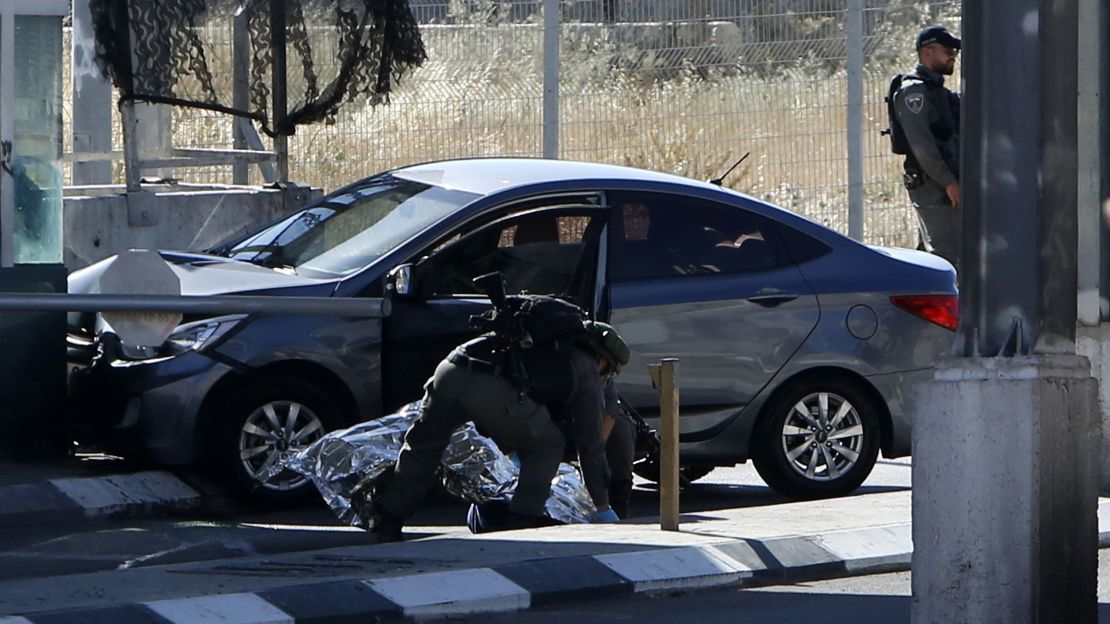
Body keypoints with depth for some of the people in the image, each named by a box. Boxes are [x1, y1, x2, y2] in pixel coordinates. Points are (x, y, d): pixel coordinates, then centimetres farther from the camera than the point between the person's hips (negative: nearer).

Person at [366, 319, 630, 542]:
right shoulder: (588, 376, 21)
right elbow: (591, 445, 24)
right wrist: (603, 508, 34)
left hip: (450, 370, 6)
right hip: (494, 392, -6)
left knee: (423, 444, 26)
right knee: (547, 446, 18)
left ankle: (385, 525, 26)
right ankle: (521, 521, 12)